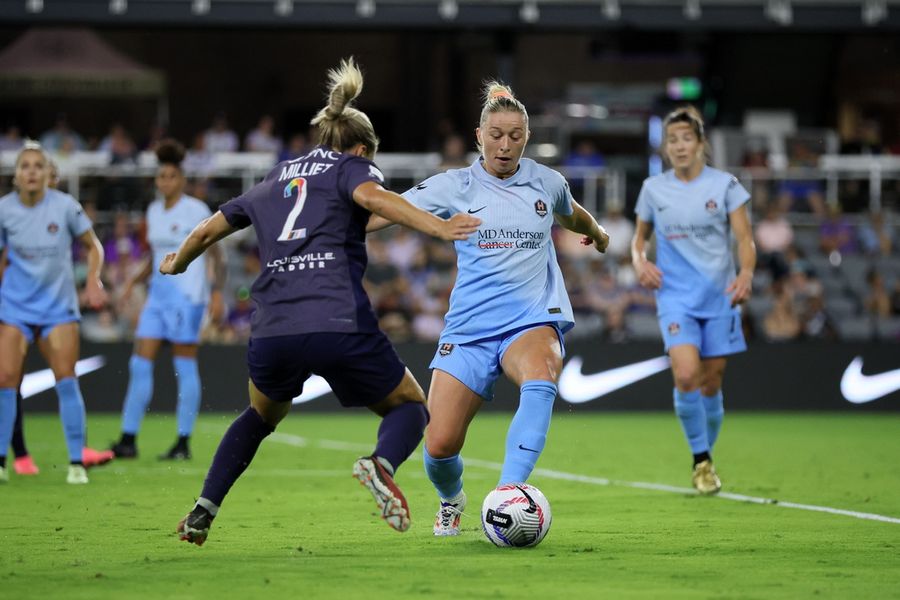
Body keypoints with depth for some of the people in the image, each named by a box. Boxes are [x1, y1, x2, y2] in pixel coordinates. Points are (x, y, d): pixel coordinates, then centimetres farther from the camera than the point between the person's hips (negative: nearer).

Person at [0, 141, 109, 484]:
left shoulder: (65, 206, -7)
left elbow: (92, 246, 5)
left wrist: (93, 280, -10)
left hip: (58, 305, -1)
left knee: (66, 380, -10)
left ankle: (76, 463, -2)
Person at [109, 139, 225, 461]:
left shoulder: (196, 210, -7)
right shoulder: (154, 211, 13)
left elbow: (216, 255, -6)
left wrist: (218, 293, -15)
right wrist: (135, 279, 7)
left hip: (187, 295, -7)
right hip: (158, 294, 7)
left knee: (185, 367, -3)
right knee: (140, 364, 1)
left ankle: (184, 443, 1)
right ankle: (128, 440, 3)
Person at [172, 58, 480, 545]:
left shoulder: (274, 181, 27)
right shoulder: (352, 168, 12)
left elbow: (206, 231, 36)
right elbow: (371, 196, -13)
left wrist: (176, 264, 56)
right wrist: (437, 227, -26)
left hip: (271, 332, 5)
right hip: (339, 327, -5)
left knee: (261, 416, 33)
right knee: (410, 408, 14)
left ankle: (203, 510, 19)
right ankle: (381, 463, -19)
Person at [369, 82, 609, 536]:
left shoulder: (546, 183, 9)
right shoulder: (456, 186, 1)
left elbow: (571, 214, 33)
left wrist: (597, 234, 53)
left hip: (534, 320, 0)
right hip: (470, 326, 0)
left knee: (540, 380, -38)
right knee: (439, 445, -9)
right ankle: (451, 501, 29)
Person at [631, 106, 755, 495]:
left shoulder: (724, 185, 1)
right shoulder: (652, 189, 5)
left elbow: (745, 239, -1)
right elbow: (639, 236, 18)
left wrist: (746, 274, -21)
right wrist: (639, 261, -4)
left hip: (719, 295, 0)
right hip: (675, 295, 0)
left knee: (711, 383, 4)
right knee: (686, 375, -20)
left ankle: (706, 456, 25)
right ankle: (700, 460, -4)